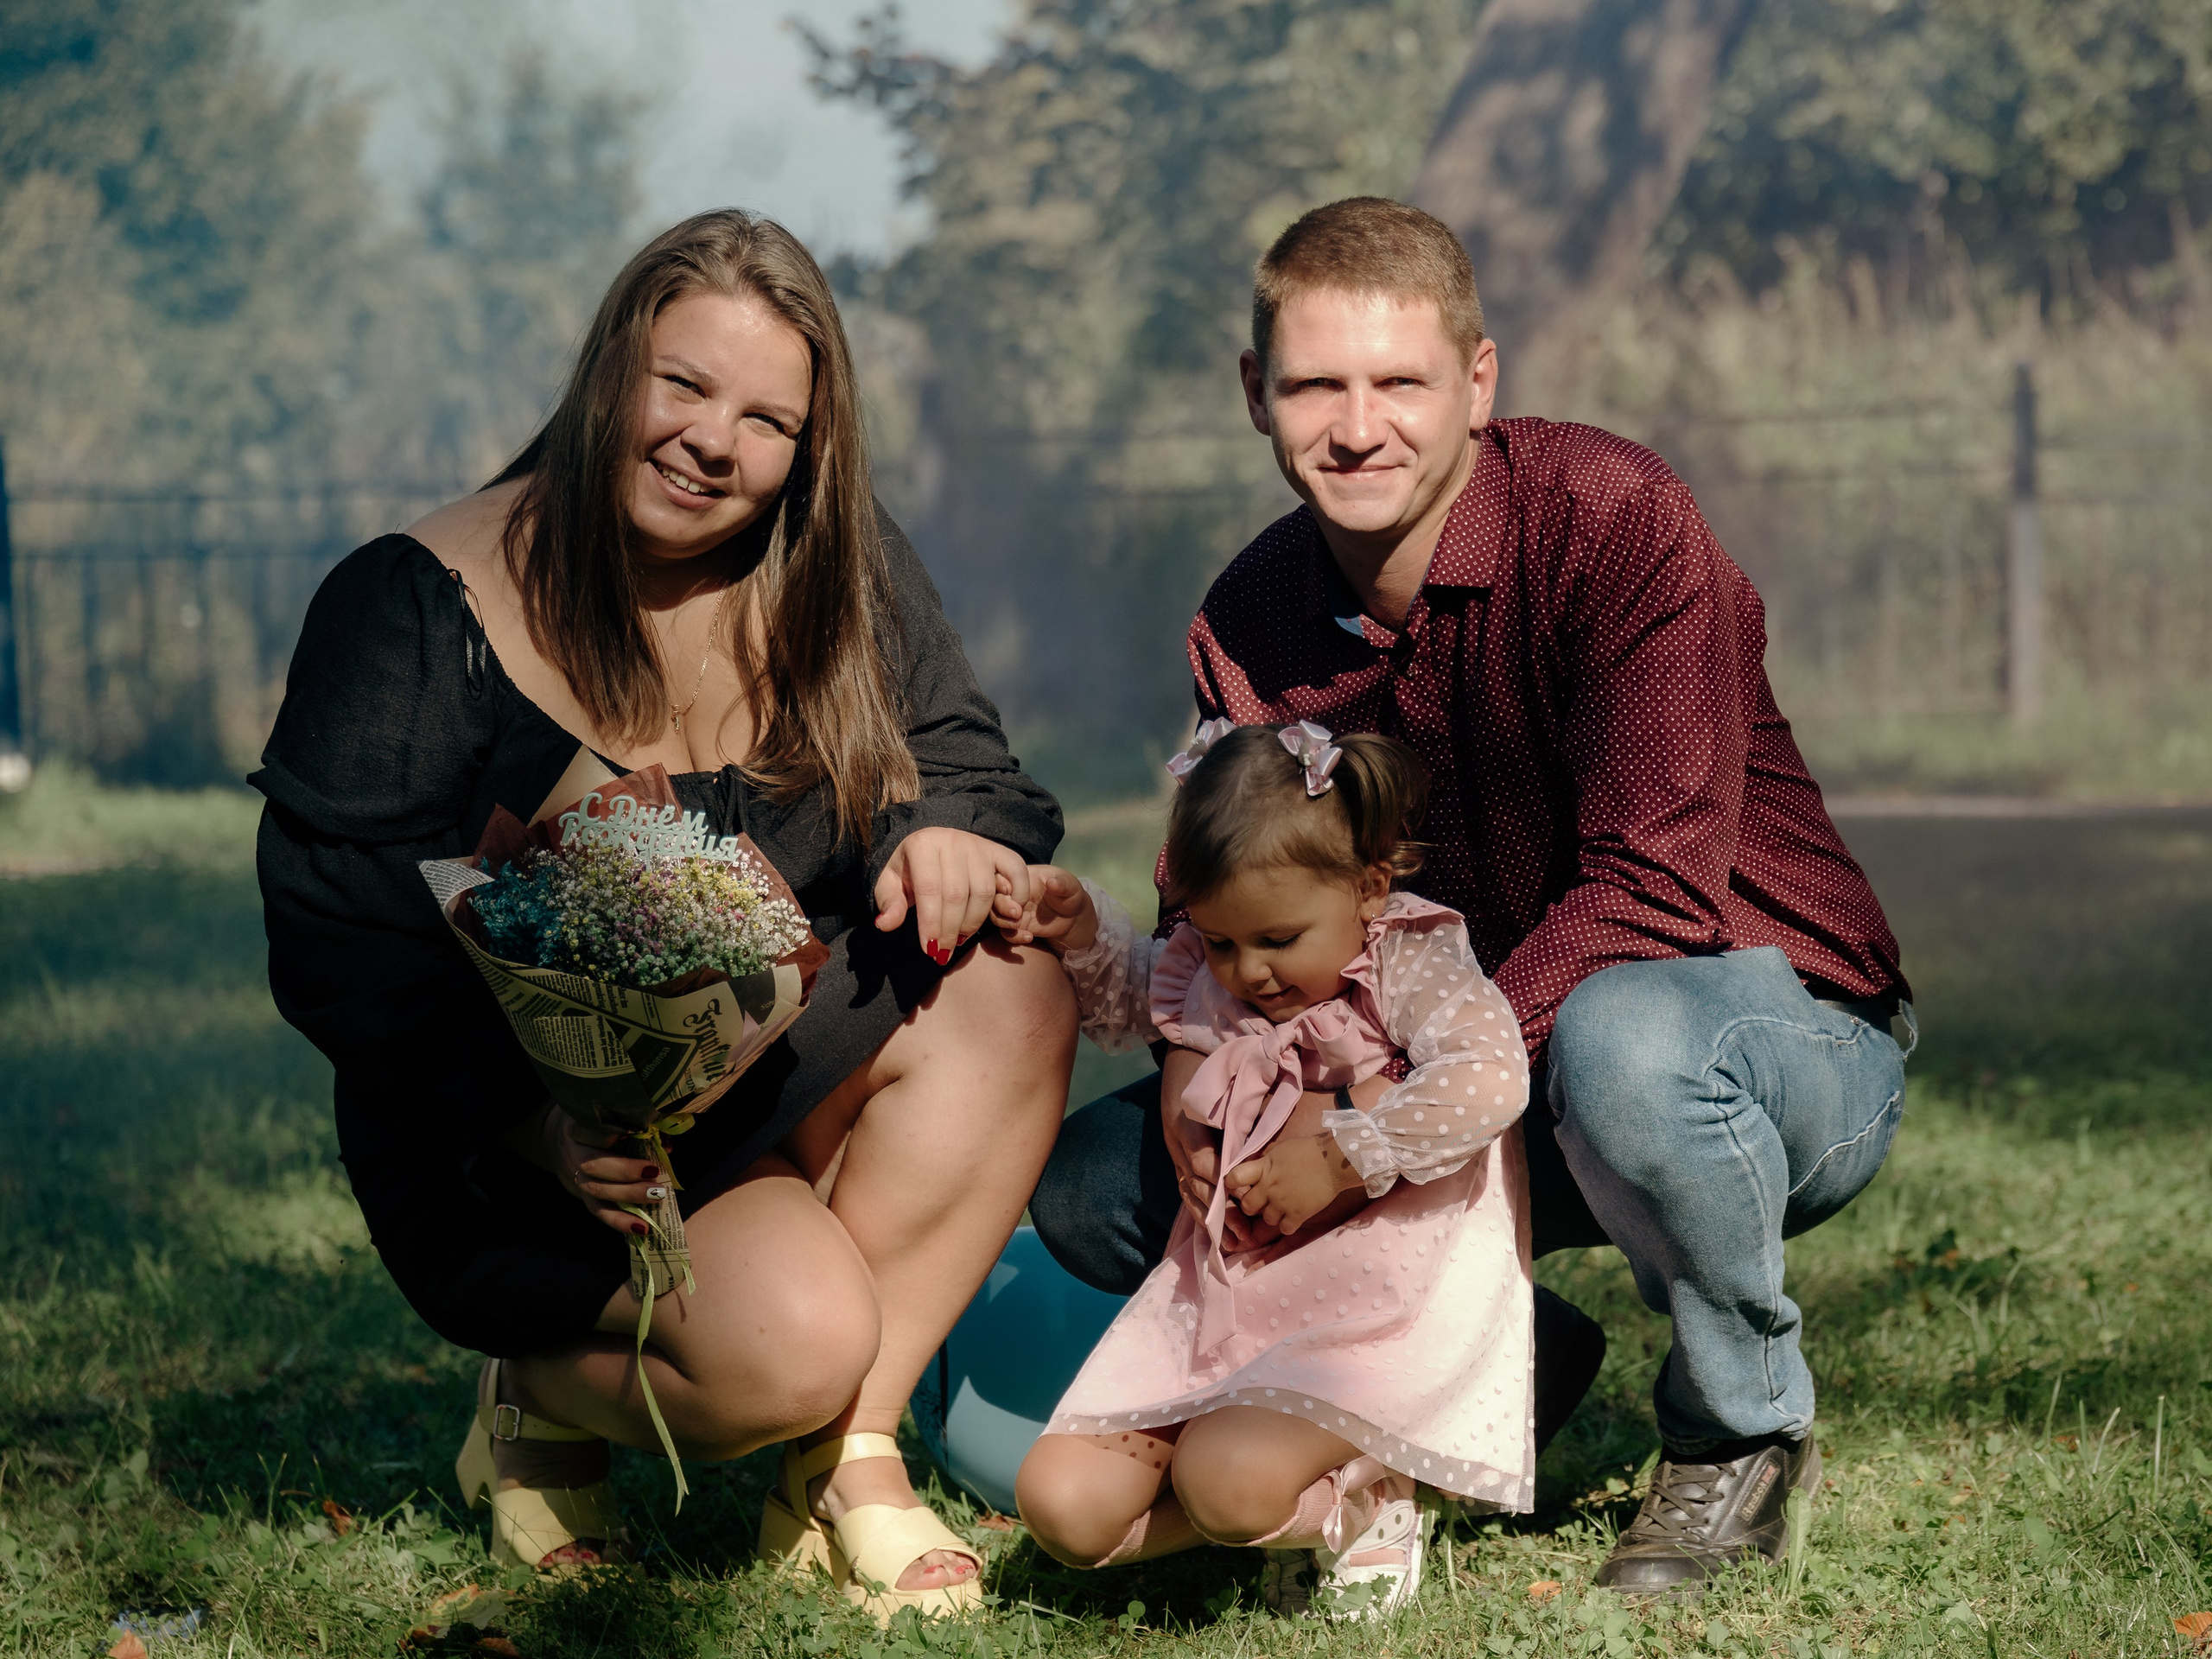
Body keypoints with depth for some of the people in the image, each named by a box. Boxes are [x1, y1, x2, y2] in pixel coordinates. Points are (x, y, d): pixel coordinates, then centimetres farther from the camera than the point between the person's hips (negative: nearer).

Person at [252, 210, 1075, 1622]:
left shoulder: (849, 580, 3)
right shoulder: (420, 612, -12)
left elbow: (972, 768, 4)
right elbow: (336, 948, -15)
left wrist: (949, 835, -23)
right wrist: (533, 1121, -30)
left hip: (787, 1102, 5)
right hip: (528, 1153, -5)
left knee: (1010, 984, -23)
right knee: (793, 1344, -31)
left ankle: (851, 1455, -15)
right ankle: (548, 1397, 6)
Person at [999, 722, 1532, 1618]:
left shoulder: (1411, 962, -8)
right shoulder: (1207, 974, 11)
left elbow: (1488, 1081, -27)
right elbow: (1126, 1003, 34)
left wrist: (1339, 1157, -23)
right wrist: (1082, 928, 14)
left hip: (1379, 1305, -7)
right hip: (1222, 1301, 7)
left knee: (1228, 1480, -33)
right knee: (1063, 1502, -10)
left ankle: (1362, 1506, 0)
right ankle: (1284, 1506, 6)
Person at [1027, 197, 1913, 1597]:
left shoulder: (1610, 514, -21)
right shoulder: (1251, 624, -2)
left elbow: (1652, 890, -28)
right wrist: (1207, 1076, -24)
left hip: (1790, 1032, -5)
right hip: (1480, 1074, 6)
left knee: (1625, 1039, -42)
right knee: (1093, 1183, -6)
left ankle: (1747, 1430, -12)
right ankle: (1513, 1365, 9)